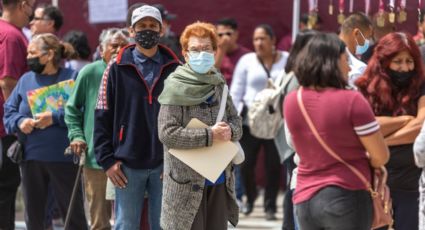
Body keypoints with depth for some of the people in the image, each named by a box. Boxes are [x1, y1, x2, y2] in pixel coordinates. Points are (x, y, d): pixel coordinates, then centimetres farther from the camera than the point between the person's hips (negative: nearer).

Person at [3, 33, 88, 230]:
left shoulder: (72, 78, -3)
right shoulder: (25, 80, 13)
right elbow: (9, 110, 11)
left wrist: (55, 117, -20)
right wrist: (20, 122, -9)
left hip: (63, 159, -5)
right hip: (30, 157, 5)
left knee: (73, 213, 2)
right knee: (33, 214, 10)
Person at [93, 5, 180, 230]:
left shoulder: (174, 69, 6)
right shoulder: (118, 70, 3)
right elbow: (102, 117, 3)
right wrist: (107, 160, -4)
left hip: (165, 165, 1)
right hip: (128, 165, -1)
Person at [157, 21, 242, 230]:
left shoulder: (218, 84, 8)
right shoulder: (175, 87, -10)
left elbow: (237, 123, 12)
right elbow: (167, 133, -17)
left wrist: (229, 132, -12)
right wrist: (209, 135, -19)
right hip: (187, 182, -6)